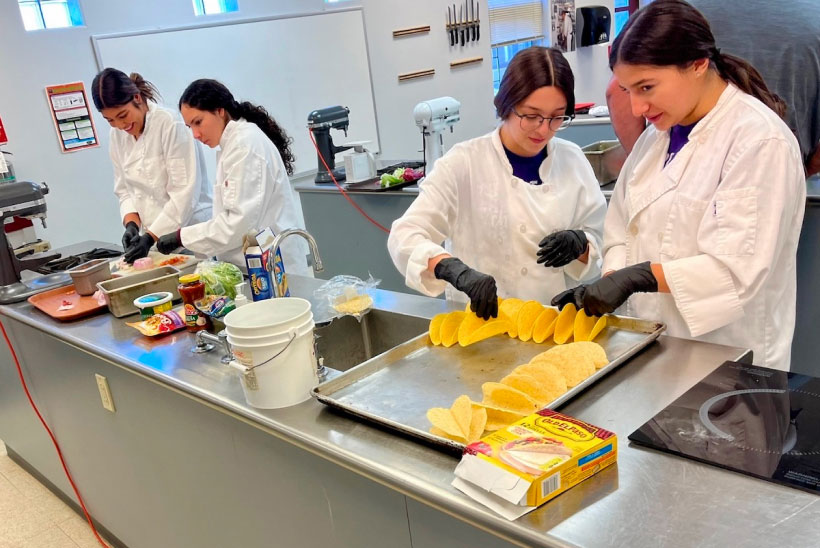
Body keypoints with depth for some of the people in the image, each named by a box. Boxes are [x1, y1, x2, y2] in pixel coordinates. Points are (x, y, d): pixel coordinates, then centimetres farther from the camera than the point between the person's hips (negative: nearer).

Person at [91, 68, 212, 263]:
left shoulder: (169, 123, -14)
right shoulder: (118, 136, 8)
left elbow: (185, 191, -17)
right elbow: (125, 190, 13)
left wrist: (150, 237, -18)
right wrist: (132, 224, -6)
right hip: (154, 237, 6)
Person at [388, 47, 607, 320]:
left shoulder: (573, 160, 3)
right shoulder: (465, 163, -8)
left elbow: (600, 244, 11)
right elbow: (405, 236, -15)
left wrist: (579, 244, -12)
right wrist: (458, 272, -33)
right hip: (479, 319, -1)